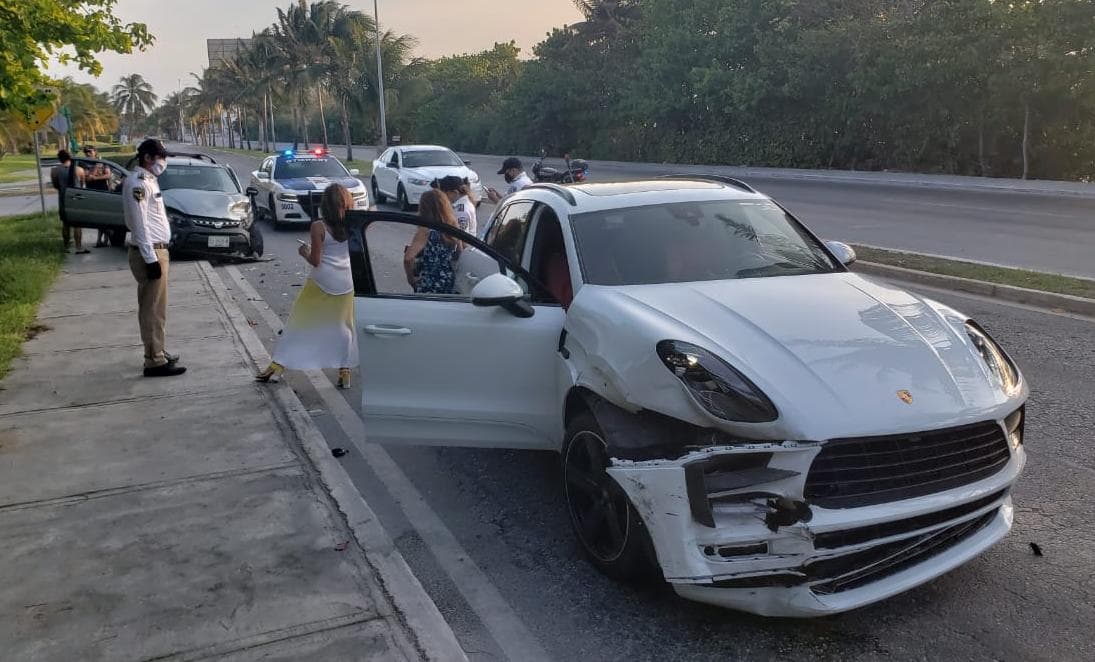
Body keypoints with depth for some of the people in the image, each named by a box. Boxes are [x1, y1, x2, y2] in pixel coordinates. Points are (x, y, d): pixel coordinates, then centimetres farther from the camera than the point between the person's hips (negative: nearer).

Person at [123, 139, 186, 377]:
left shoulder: (148, 180, 16)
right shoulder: (137, 182, -14)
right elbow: (139, 223, -20)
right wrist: (150, 258, -22)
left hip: (157, 250, 10)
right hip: (149, 252, -10)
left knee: (152, 307, 16)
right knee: (154, 308, -8)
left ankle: (157, 352, 25)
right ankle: (155, 361, -5)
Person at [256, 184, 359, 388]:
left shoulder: (318, 227, -13)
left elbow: (315, 261, -11)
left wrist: (304, 252, 8)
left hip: (321, 283, -3)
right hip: (345, 284, 3)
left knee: (299, 323, 8)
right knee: (343, 327, 14)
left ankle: (277, 367, 12)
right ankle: (345, 372, 13)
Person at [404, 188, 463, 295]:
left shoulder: (426, 231, -17)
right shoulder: (454, 228, -1)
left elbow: (408, 258, -27)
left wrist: (410, 277, -13)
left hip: (427, 289, -5)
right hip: (450, 288, 5)